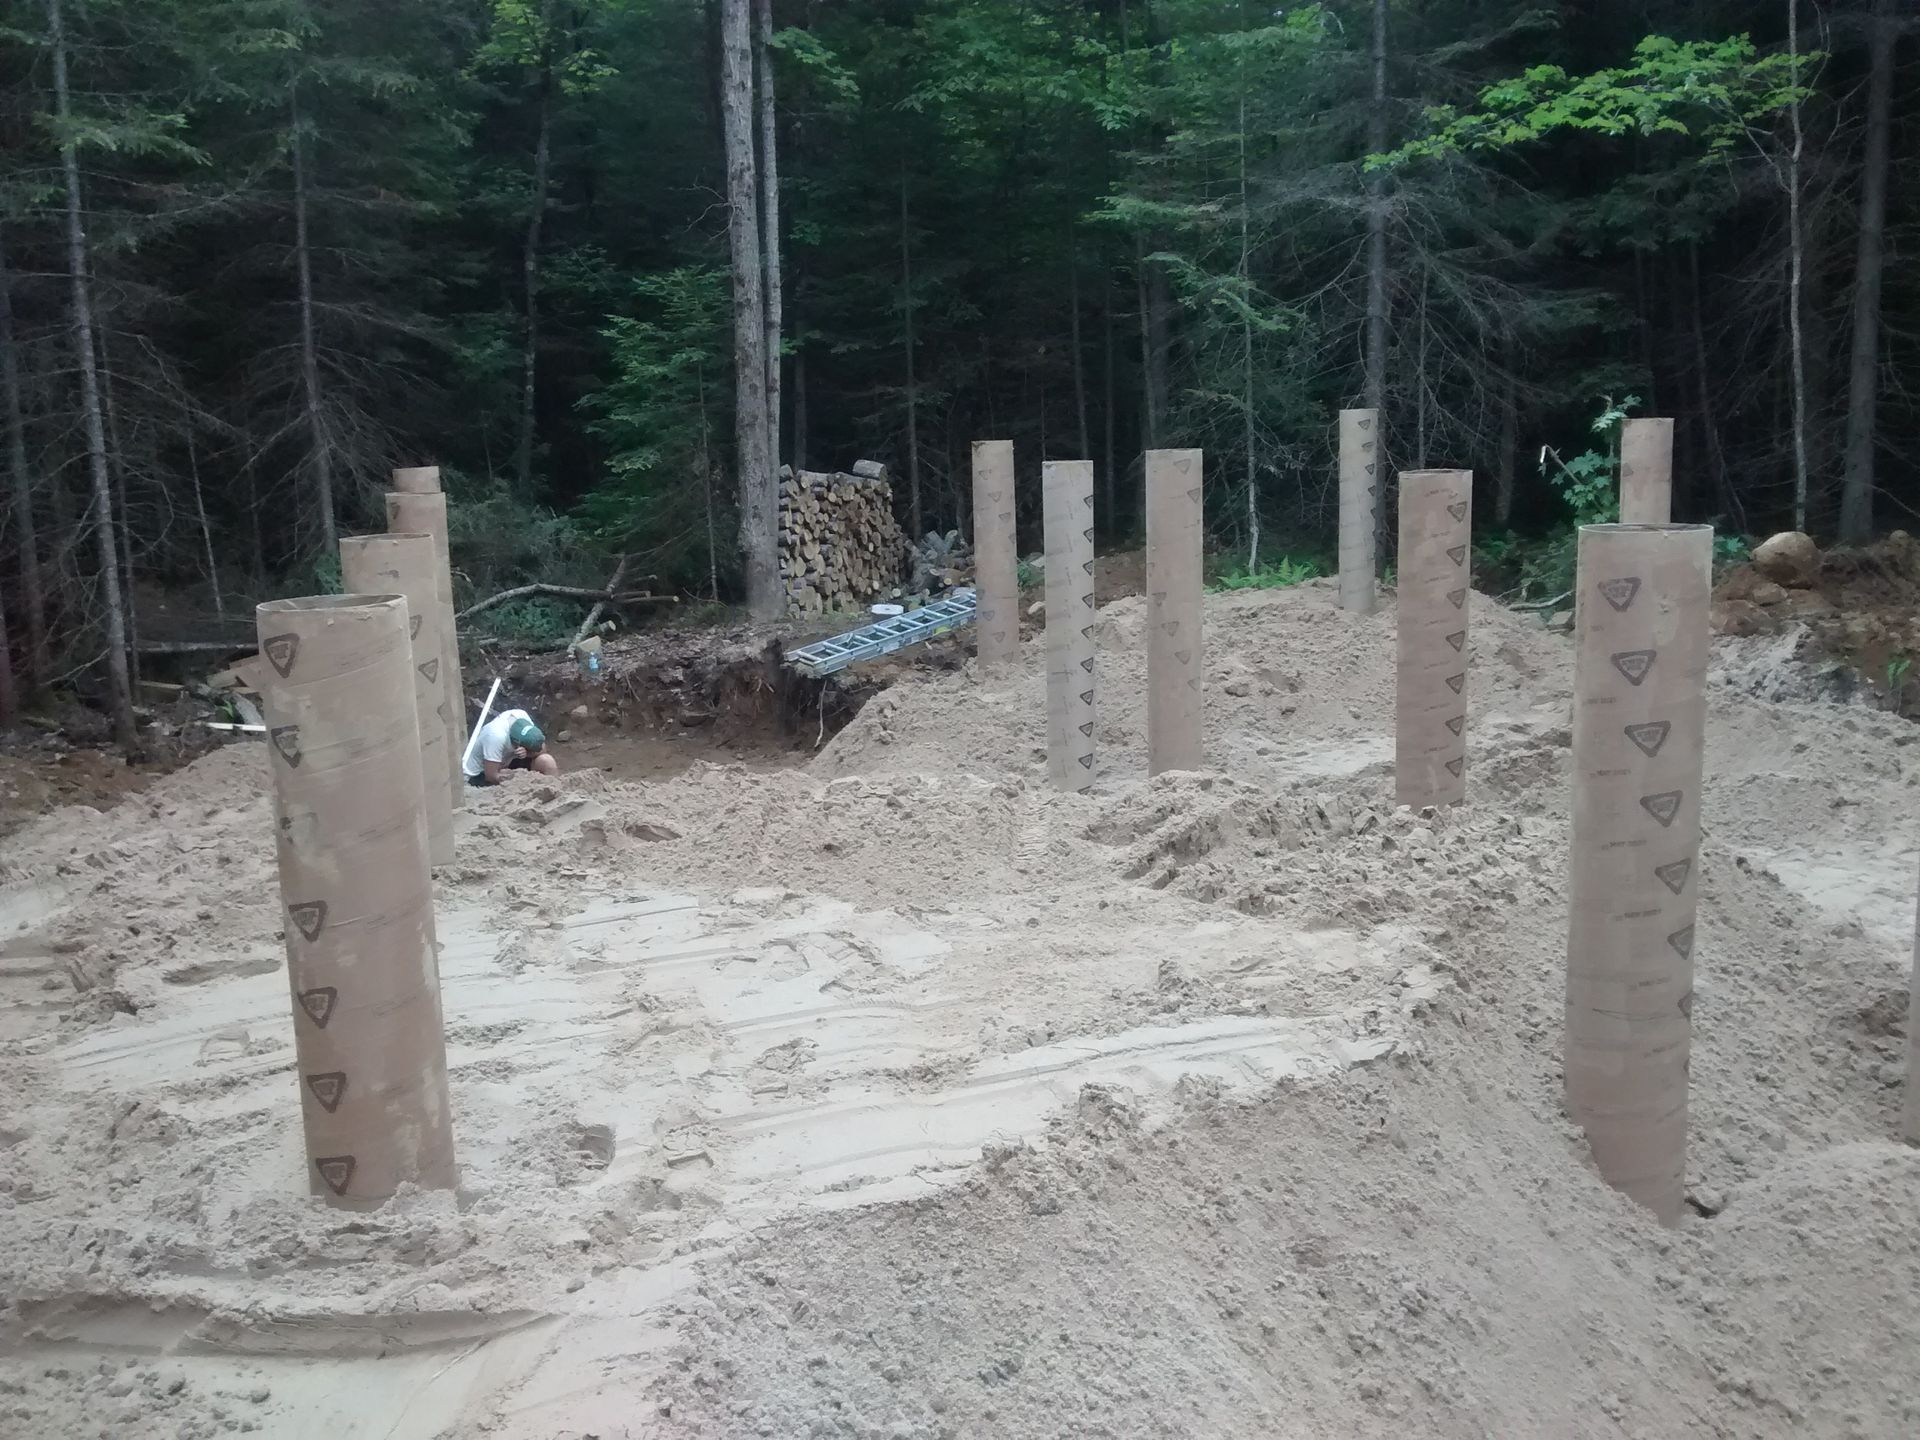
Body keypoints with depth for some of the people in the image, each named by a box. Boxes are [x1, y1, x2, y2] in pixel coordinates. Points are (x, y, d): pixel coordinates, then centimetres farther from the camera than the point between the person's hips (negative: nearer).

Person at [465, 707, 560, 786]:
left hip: (505, 762, 6)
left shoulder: (522, 716, -19)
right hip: (479, 775, -6)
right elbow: (491, 776, -31)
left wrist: (526, 752, -29)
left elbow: (542, 749, -9)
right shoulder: (496, 736, -37)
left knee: (547, 761, -14)